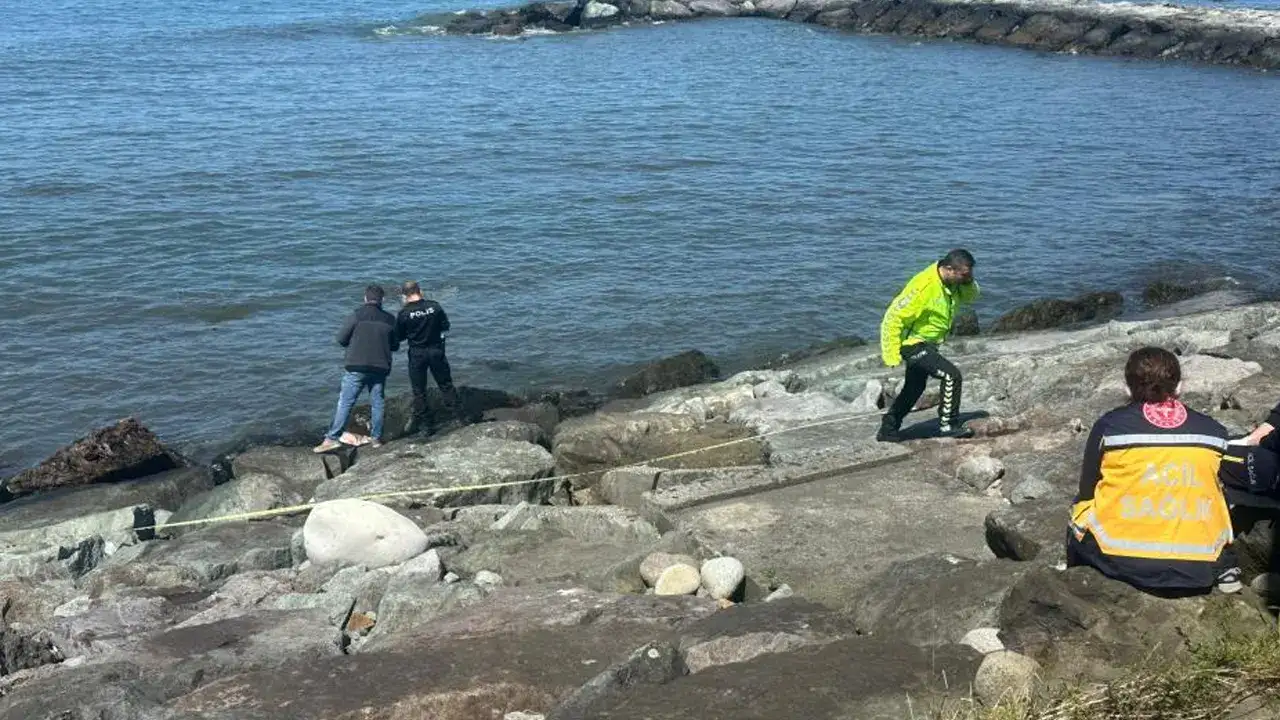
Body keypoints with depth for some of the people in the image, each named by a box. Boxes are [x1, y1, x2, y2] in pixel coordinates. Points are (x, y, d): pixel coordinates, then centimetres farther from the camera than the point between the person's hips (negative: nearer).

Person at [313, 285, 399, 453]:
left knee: (345, 402, -3)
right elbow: (395, 346, 12)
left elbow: (341, 339, -4)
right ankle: (376, 438, 15)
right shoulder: (389, 319, 5)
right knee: (377, 403, 12)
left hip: (357, 367, -3)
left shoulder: (357, 315, -6)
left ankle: (332, 438, -7)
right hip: (380, 368, 3)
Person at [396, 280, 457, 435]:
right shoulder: (434, 306, -8)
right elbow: (446, 326, 2)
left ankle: (422, 423, 13)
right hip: (436, 351, 2)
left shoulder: (404, 313, -13)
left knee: (419, 390, 9)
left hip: (417, 354, -2)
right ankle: (457, 414, 17)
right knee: (446, 385, 15)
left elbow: (399, 336, -3)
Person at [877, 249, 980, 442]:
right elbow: (893, 318, -26)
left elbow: (972, 296, 13)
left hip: (927, 344, 10)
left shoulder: (952, 283, -3)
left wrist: (969, 281, -12)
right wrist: (892, 355, -27)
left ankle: (888, 430, 33)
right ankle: (948, 425, -6)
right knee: (952, 376, -18)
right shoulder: (924, 287, -28)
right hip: (913, 344, -10)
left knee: (914, 388, 21)